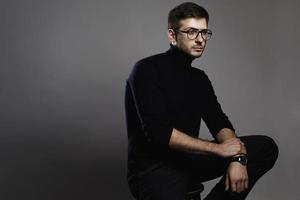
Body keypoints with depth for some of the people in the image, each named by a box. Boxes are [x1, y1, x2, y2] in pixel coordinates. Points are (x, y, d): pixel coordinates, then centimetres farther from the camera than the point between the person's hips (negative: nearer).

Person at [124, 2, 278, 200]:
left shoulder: (199, 78, 13)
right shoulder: (147, 70, -11)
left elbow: (219, 122, 8)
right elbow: (158, 132, -21)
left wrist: (237, 157, -14)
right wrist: (218, 148, -16)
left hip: (189, 159, 7)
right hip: (152, 167, -7)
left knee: (266, 147, -2)